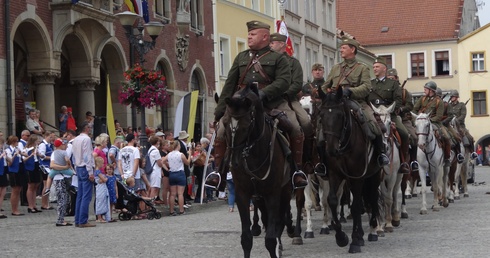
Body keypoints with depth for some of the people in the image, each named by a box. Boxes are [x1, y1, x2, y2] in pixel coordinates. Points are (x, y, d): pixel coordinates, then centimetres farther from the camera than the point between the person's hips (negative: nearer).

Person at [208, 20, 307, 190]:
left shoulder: (278, 59, 9)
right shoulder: (241, 57, 22)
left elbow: (284, 81, -7)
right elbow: (230, 84, 19)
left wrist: (263, 93, -23)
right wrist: (219, 110, 11)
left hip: (272, 102, -3)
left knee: (296, 129, -22)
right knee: (221, 130, -14)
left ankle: (296, 170, -5)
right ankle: (219, 171, -2)